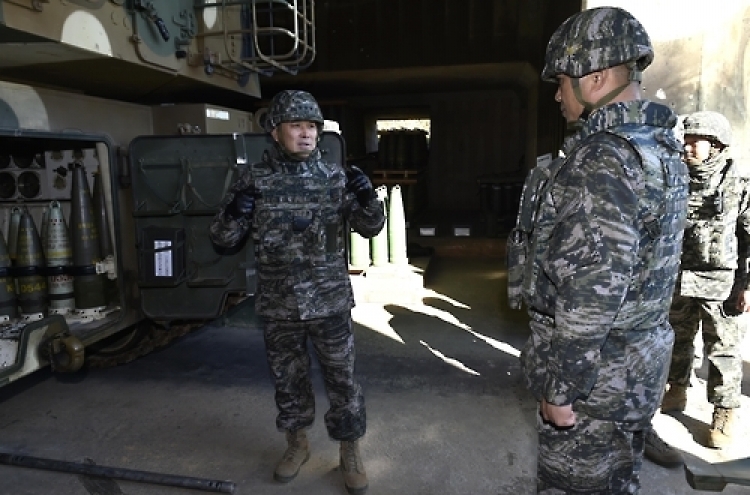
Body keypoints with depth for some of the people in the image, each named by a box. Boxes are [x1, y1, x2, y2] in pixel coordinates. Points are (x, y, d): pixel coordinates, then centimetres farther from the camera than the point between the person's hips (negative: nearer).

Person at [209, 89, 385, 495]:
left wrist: (367, 198, -18)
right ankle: (297, 444, 39)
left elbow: (370, 228, 3)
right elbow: (222, 238, 1)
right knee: (287, 378, 17)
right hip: (278, 306, 1)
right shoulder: (254, 180, -3)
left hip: (330, 302, -1)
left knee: (342, 379, 8)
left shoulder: (335, 177, -3)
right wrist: (234, 213, -20)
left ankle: (350, 452, 29)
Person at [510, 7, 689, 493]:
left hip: (594, 372, -9)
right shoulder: (662, 147, 7)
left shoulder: (601, 160, -24)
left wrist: (560, 389, -18)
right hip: (639, 360, 9)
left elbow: (593, 291, -27)